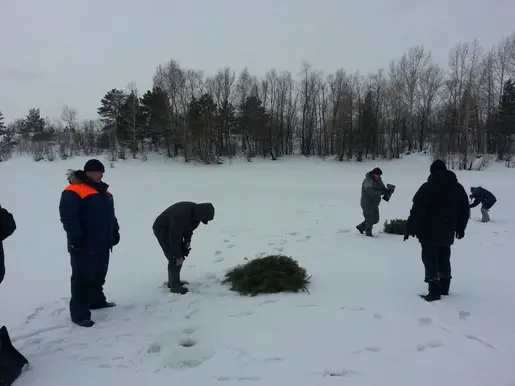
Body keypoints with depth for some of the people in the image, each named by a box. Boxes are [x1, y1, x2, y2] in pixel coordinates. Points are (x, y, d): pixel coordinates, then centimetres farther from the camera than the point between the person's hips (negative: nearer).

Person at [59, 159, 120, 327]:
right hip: (84, 245, -9)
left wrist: (115, 232, 19)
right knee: (83, 277, -4)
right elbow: (67, 216, -22)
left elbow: (110, 214, 23)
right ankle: (79, 313, 3)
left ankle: (96, 300, 37)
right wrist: (76, 237, -25)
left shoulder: (103, 191, 15)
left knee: (99, 275, 20)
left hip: (103, 243, 9)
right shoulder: (74, 192, -15)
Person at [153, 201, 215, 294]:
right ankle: (175, 286, 0)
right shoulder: (182, 215, -38)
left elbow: (189, 226, 9)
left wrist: (187, 240, -4)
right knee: (174, 258, -11)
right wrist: (178, 256, -25)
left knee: (181, 255, 9)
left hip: (173, 230, 9)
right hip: (162, 229, -9)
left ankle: (173, 281, 23)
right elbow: (174, 237, -33)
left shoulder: (196, 211, -12)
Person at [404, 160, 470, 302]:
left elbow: (417, 210, -16)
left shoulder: (427, 187, -12)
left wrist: (410, 228, -10)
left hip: (429, 232, -6)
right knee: (444, 259, 17)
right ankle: (444, 288, 25)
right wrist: (460, 228, 23)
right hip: (447, 233, 6)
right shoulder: (459, 188, 7)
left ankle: (434, 291, -4)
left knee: (430, 260, -1)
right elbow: (465, 210, 13)